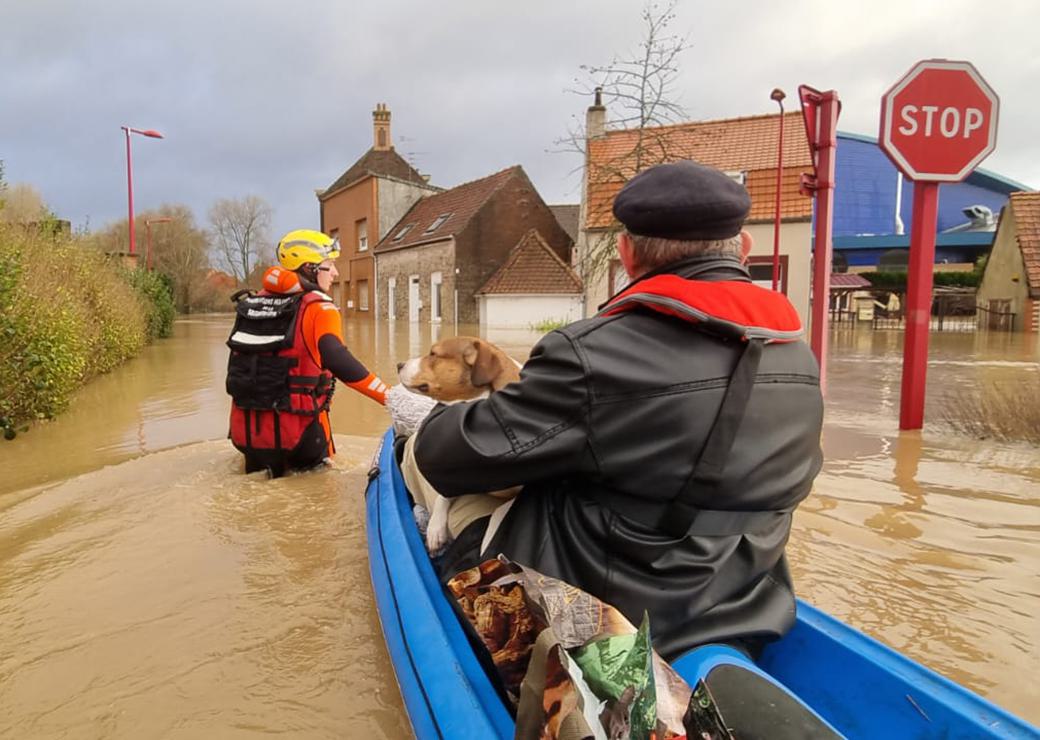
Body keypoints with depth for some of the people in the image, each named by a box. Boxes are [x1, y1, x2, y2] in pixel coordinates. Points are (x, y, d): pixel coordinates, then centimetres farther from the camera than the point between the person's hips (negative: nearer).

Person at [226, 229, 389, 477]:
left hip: (246, 431, 5)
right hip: (296, 431, -5)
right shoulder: (317, 307, -10)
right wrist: (392, 398, -30)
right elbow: (337, 360, -26)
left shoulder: (251, 303, 10)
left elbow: (238, 366, 16)